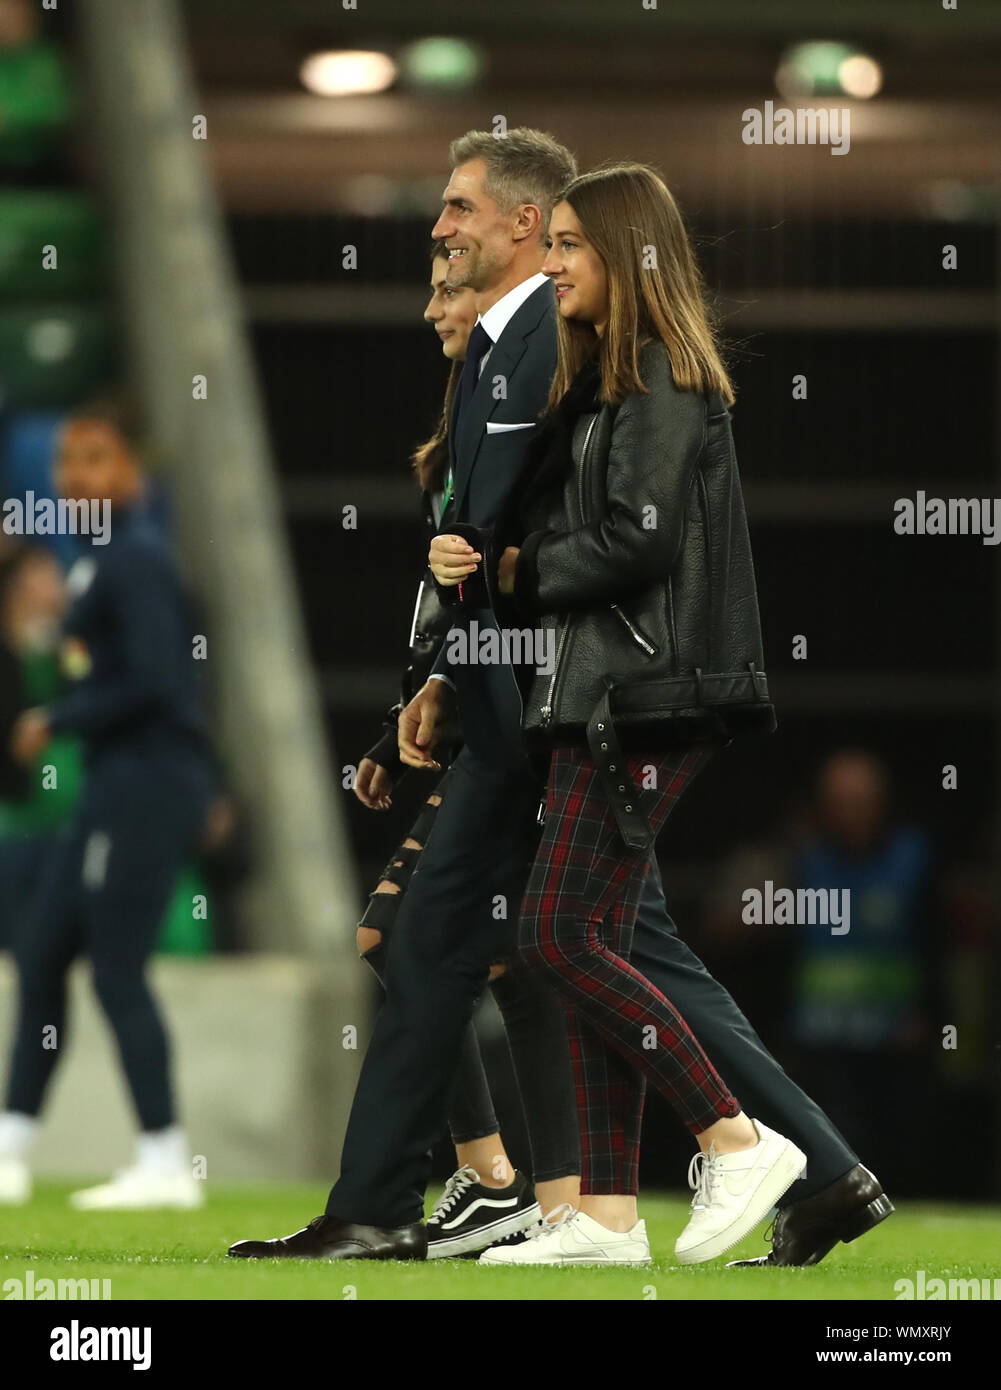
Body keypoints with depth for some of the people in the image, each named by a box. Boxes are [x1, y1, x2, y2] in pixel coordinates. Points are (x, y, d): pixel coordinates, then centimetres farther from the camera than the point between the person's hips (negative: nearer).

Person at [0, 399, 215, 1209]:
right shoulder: (99, 565, 17)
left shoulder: (135, 563, -13)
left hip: (146, 780, -10)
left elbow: (149, 683, -22)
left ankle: (165, 1163, -5)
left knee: (117, 973, -9)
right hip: (114, 787, 10)